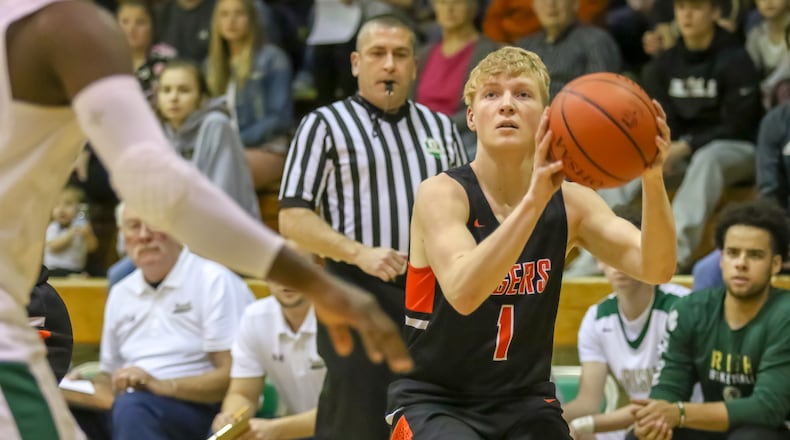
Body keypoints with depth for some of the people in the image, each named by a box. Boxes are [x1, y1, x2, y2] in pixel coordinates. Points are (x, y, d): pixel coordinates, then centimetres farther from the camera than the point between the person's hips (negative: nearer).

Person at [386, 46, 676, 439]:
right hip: (435, 401, -5)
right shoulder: (442, 194, -16)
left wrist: (652, 180, -33)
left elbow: (655, 269, -15)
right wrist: (534, 199, -46)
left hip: (525, 401, 5)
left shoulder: (570, 202, -2)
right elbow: (462, 292, -35)